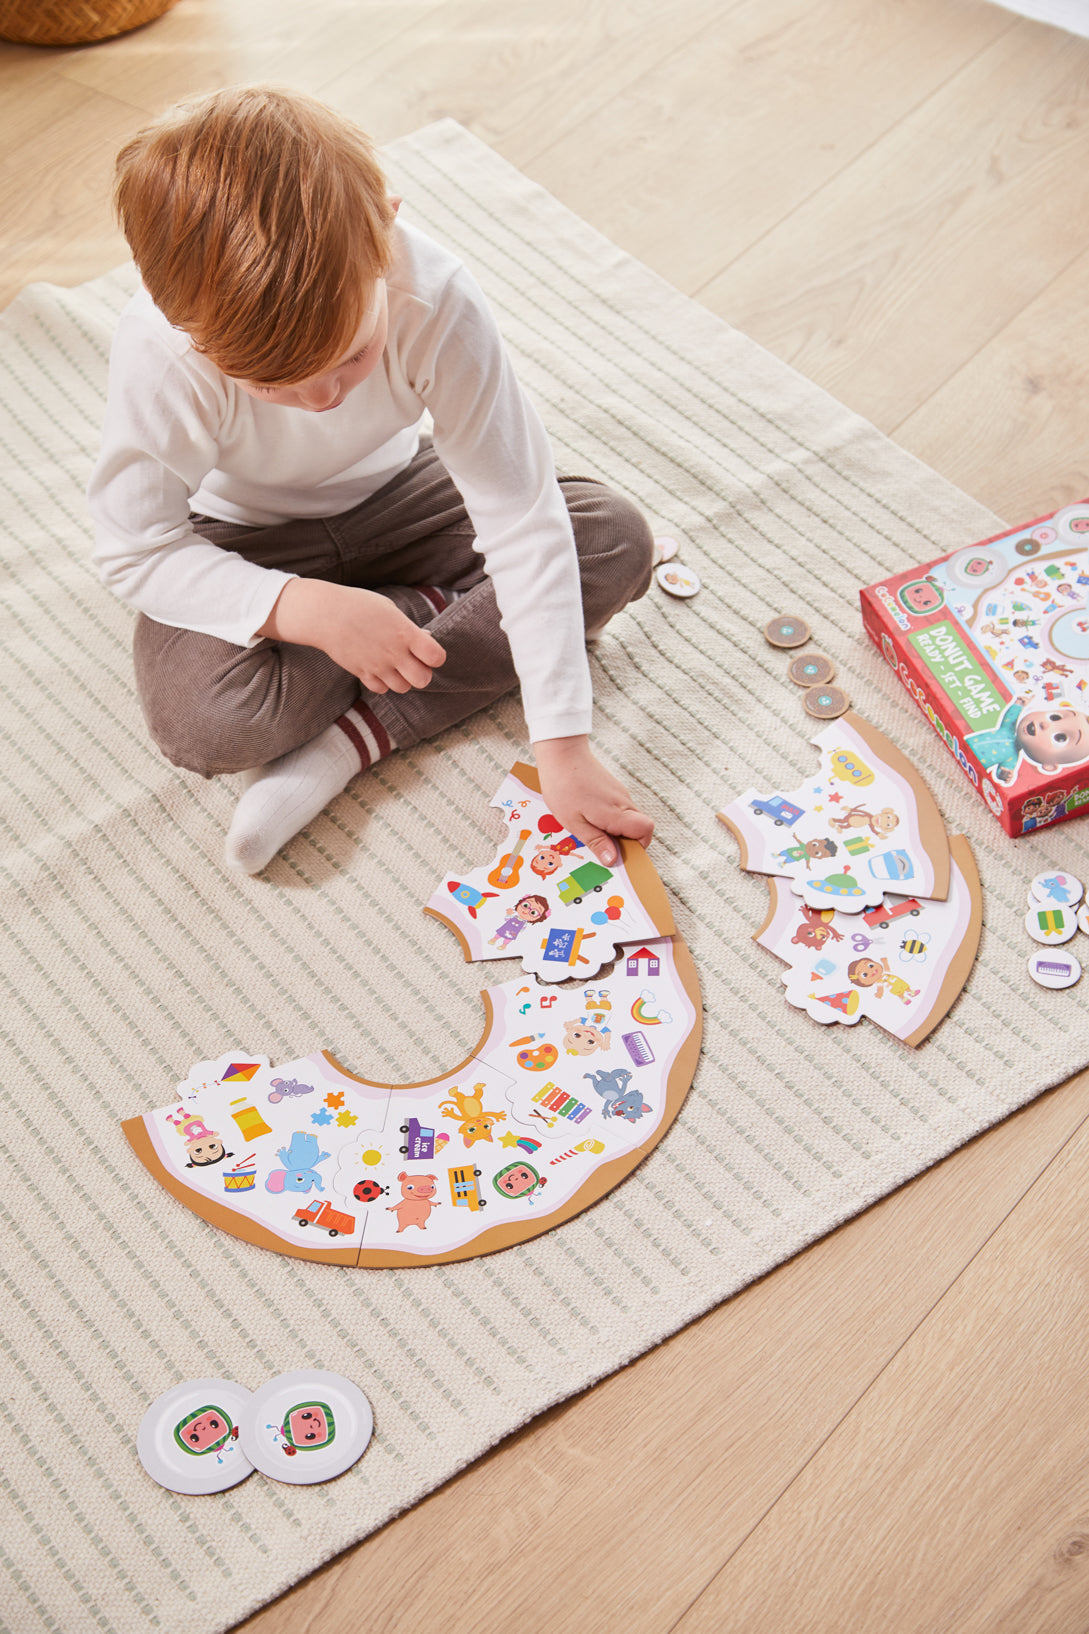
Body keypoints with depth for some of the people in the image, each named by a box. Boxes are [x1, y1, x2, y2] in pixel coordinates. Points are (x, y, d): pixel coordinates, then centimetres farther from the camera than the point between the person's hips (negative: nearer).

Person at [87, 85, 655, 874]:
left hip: (394, 494, 2)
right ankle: (439, 604, -5)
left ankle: (350, 740, -20)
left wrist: (564, 748, -32)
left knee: (618, 541, -16)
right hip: (246, 540, -2)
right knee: (202, 720, -31)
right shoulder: (160, 352, -33)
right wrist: (304, 608, -38)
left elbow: (520, 514, -29)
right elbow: (136, 552, -21)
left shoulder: (439, 299, -33)